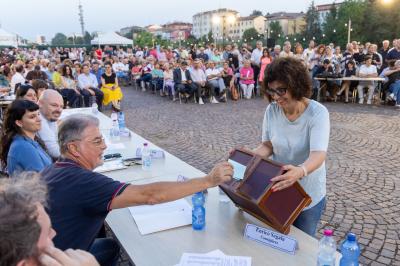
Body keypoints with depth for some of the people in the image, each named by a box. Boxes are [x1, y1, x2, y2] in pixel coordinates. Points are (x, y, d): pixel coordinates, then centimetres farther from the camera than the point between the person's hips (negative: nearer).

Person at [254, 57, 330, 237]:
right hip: (277, 190, 3)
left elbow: (318, 155, -33)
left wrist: (300, 171, -53)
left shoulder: (318, 113, -22)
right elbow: (267, 146, -2)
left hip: (308, 194, -3)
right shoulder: (271, 110, -10)